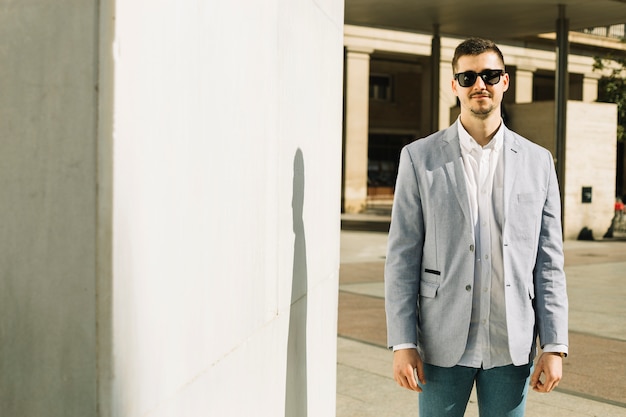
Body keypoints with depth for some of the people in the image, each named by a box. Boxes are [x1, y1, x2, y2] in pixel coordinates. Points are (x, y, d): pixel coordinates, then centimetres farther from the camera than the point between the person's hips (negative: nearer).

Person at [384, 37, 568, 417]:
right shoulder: (419, 158, 0)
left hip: (511, 346, 1)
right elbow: (402, 257, -2)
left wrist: (555, 347, -1)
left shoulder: (538, 162, 5)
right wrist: (403, 343, -7)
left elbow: (549, 262, 4)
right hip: (444, 344, -1)